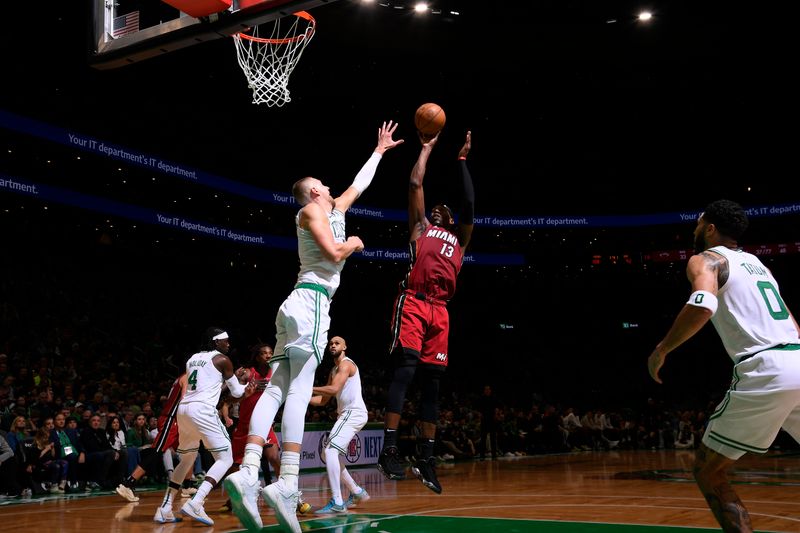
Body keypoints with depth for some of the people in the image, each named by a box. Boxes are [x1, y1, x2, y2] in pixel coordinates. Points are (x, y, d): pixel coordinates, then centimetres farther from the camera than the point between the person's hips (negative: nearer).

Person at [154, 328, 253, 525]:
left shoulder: (192, 359, 24)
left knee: (187, 460, 24)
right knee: (225, 459, -3)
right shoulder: (222, 359, 5)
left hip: (183, 409, 8)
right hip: (202, 410, -7)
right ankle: (195, 503, -21)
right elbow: (236, 392, 12)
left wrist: (233, 376, 38)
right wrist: (248, 387, 32)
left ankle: (164, 509, 16)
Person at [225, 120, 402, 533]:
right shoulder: (312, 210, 2)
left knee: (277, 389, -5)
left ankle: (248, 474, -15)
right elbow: (334, 253, -12)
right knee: (299, 391, -18)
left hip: (300, 303, 9)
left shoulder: (334, 210, 27)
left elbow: (358, 185, 41)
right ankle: (286, 485, -26)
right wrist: (354, 244, 8)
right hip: (312, 301, -9)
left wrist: (379, 150, 49)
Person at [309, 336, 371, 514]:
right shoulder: (334, 371, 22)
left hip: (354, 412, -10)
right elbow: (323, 399, 20)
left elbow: (334, 389, -23)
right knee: (331, 454, 15)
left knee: (331, 451, -21)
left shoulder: (346, 364, -8)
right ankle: (357, 492, 25)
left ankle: (337, 503, -25)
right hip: (347, 414, 10)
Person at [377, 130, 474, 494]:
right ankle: (389, 449, -19)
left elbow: (469, 204, 22)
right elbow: (415, 184, 14)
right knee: (404, 370, -17)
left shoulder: (459, 239, 29)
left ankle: (426, 458, 8)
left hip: (440, 310, 5)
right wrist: (427, 148, 25)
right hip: (413, 302, -5)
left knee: (432, 382, 4)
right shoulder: (421, 227, 19)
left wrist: (462, 160, 27)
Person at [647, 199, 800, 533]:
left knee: (708, 473, 6)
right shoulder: (756, 263, 27)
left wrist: (661, 350, -7)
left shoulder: (706, 259, 3)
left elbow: (702, 305, -19)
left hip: (767, 371, -7)